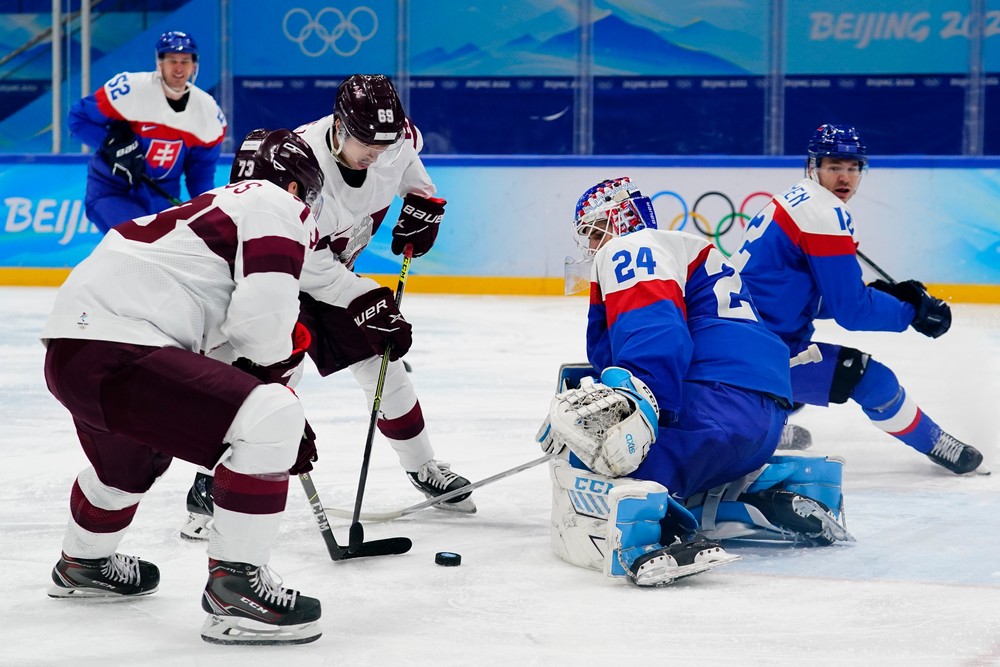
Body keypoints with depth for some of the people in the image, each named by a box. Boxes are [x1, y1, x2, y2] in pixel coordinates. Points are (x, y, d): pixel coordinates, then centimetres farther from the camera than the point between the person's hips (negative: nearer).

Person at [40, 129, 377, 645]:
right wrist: (281, 355, 6)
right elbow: (262, 317, -15)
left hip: (69, 346, 10)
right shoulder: (279, 206, 0)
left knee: (133, 460, 39)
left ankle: (82, 565, 65)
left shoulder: (221, 204, 28)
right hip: (111, 355, -10)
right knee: (270, 420, -17)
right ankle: (234, 585, -13)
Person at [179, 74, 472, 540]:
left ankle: (423, 469, 26)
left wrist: (421, 199, 2)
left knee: (380, 360, 7)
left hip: (335, 264, 7)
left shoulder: (397, 137, -18)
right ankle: (209, 487, -15)